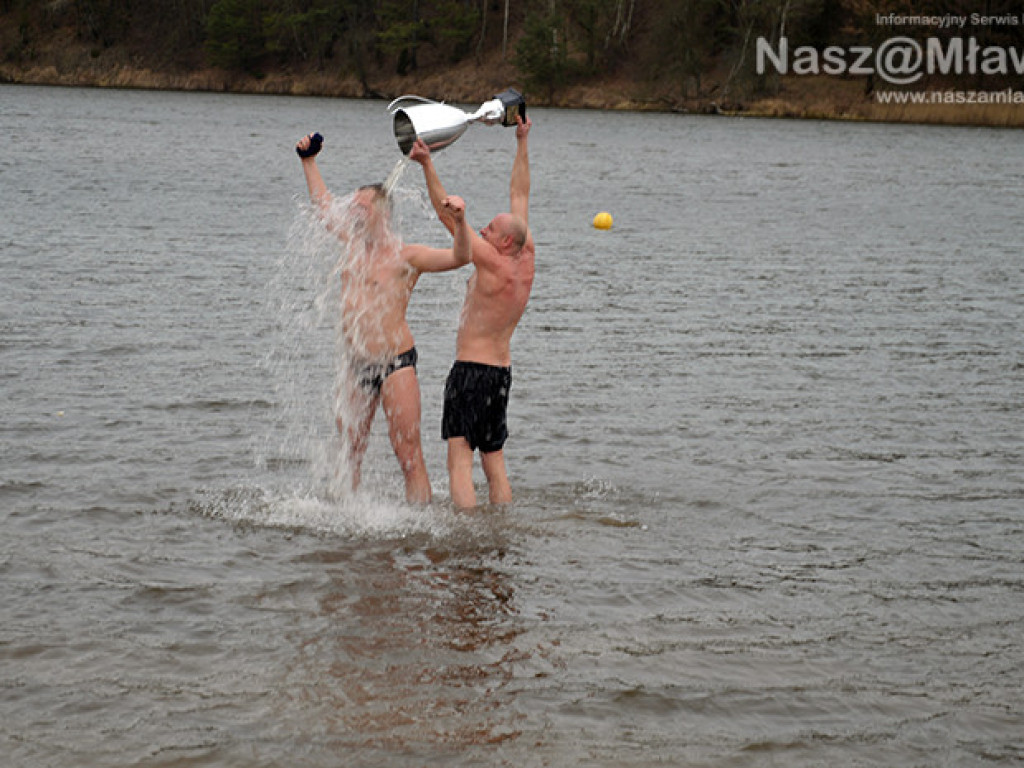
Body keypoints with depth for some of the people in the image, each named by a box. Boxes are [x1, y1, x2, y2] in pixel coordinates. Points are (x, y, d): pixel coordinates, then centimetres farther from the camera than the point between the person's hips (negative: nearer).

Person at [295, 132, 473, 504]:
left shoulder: (404, 255, -6)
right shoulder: (353, 243, 13)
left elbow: (459, 256, -17)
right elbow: (324, 204, 29)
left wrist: (459, 221, -34)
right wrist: (309, 161, 34)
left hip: (395, 363, -6)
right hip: (355, 365, 6)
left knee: (408, 455, -9)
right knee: (349, 451, 8)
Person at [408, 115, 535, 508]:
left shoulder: (492, 263, -15)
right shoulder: (526, 261, 4)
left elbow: (448, 215, -18)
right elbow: (519, 197, 13)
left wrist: (427, 165, -19)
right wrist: (522, 143, 19)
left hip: (471, 369, -8)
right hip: (503, 370, 8)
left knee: (459, 457, -11)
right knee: (494, 460, 12)